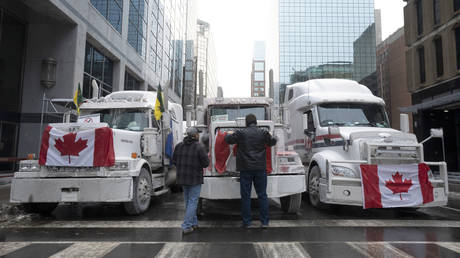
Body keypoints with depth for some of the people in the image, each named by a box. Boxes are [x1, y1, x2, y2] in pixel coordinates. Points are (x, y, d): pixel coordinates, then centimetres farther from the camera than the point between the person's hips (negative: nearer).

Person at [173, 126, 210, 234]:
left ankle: (193, 223, 28)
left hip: (182, 178, 6)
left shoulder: (179, 146, 2)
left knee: (188, 201, 18)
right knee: (193, 202, 2)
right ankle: (186, 226, 0)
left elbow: (174, 161, 7)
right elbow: (206, 163, -14)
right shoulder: (199, 146, -14)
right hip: (195, 178, -6)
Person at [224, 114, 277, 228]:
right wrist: (272, 136, 39)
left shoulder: (241, 133, -4)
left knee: (245, 196, 5)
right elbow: (272, 142, 17)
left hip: (245, 169, -1)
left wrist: (229, 134, 30)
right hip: (260, 168, 2)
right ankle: (264, 222, 12)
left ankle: (247, 222, 11)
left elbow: (228, 140, 8)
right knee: (262, 195, 9)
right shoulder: (263, 132, 1)